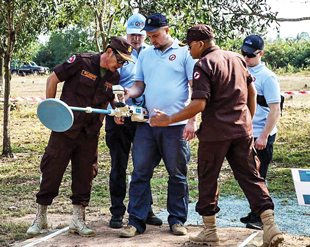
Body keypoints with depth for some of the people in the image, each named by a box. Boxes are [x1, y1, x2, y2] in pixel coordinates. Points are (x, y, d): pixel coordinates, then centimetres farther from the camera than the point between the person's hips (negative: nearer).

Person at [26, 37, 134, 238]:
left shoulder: (114, 77, 5)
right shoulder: (81, 62, -9)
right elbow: (53, 79, -1)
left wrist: (97, 126, 1)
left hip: (89, 135, 4)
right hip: (65, 129, -4)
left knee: (84, 176, 7)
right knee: (51, 172, 2)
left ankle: (78, 220, 18)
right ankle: (40, 217, 16)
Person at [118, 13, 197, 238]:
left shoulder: (184, 52, 1)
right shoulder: (145, 55, 15)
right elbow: (140, 85, 17)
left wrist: (192, 120, -11)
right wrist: (130, 93, -8)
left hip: (176, 126, -4)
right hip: (147, 124, 4)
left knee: (177, 175, 5)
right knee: (140, 173, 2)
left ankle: (177, 220, 16)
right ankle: (136, 221, 8)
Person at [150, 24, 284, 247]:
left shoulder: (204, 65, -11)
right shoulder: (237, 58, 11)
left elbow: (199, 104, -20)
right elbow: (252, 91, 16)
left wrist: (169, 120, -14)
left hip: (215, 131, -6)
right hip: (243, 129, 6)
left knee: (208, 178, 8)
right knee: (250, 176, 7)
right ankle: (270, 226, -3)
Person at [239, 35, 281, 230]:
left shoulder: (268, 77, -11)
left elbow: (275, 111, -15)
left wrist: (263, 137, -19)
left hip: (261, 136, -7)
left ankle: (261, 217, 6)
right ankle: (255, 213, 24)